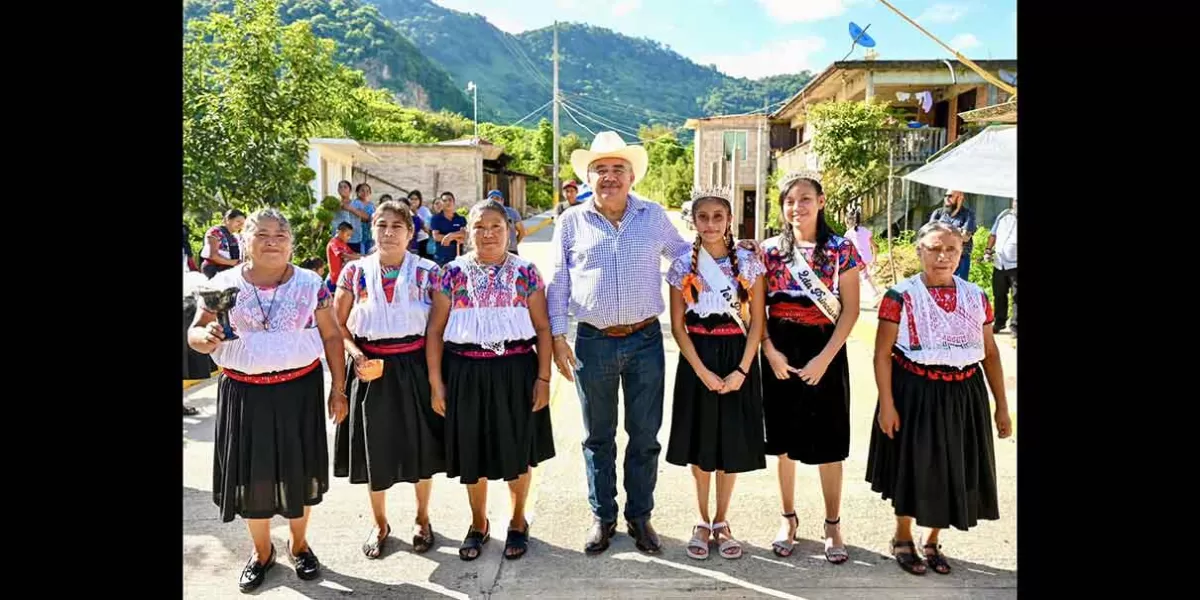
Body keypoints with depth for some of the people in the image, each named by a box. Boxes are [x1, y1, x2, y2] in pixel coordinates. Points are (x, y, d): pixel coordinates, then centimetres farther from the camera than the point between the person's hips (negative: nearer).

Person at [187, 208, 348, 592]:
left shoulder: (310, 284, -1)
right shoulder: (223, 284, 0)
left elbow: (332, 336, 2)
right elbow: (194, 334, 1)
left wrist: (338, 388, -1)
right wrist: (206, 337, -23)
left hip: (299, 390, 0)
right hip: (244, 393, 1)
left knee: (297, 468, 10)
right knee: (251, 471, 9)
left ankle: (299, 544, 33)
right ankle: (262, 551, 32)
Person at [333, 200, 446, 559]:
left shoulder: (428, 273, -3)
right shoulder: (354, 272, 0)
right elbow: (337, 324, 4)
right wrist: (356, 355, -14)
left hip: (415, 366, -1)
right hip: (371, 368, 1)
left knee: (420, 444, 9)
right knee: (374, 447, 10)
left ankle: (422, 519, 31)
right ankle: (380, 524, 31)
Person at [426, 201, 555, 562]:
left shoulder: (525, 272, 0)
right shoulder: (453, 273, 0)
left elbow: (543, 327, 0)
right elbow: (435, 331, 2)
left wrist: (543, 377, -5)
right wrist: (436, 382, -3)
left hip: (516, 371, 0)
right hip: (466, 373, 1)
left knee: (517, 451, 11)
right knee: (472, 452, 12)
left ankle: (518, 522, 33)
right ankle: (479, 524, 34)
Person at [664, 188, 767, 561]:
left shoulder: (749, 263, -1)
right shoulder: (682, 266, -1)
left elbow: (757, 320, -2)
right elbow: (678, 325, -2)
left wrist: (742, 369, -11)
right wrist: (702, 371, -11)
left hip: (737, 358, 0)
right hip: (697, 359, 0)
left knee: (732, 443, 8)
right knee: (700, 443, 9)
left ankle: (721, 522, 25)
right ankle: (703, 522, 25)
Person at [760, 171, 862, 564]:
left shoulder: (841, 250, -2)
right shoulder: (771, 250, 3)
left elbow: (850, 309, -5)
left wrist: (825, 358, -13)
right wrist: (770, 352, -11)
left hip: (824, 352, -2)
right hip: (780, 354, 2)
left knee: (828, 443, 6)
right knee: (784, 440, 11)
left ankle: (832, 525, 23)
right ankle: (789, 519, 28)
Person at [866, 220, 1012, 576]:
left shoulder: (976, 297, 4)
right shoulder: (901, 296, -10)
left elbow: (991, 354, 9)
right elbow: (882, 354, -10)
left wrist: (1001, 406, 8)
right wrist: (886, 404, -14)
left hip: (963, 396, 4)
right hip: (915, 393, -4)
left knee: (953, 471, 13)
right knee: (913, 468, 8)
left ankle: (933, 542, 34)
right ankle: (903, 539, 31)